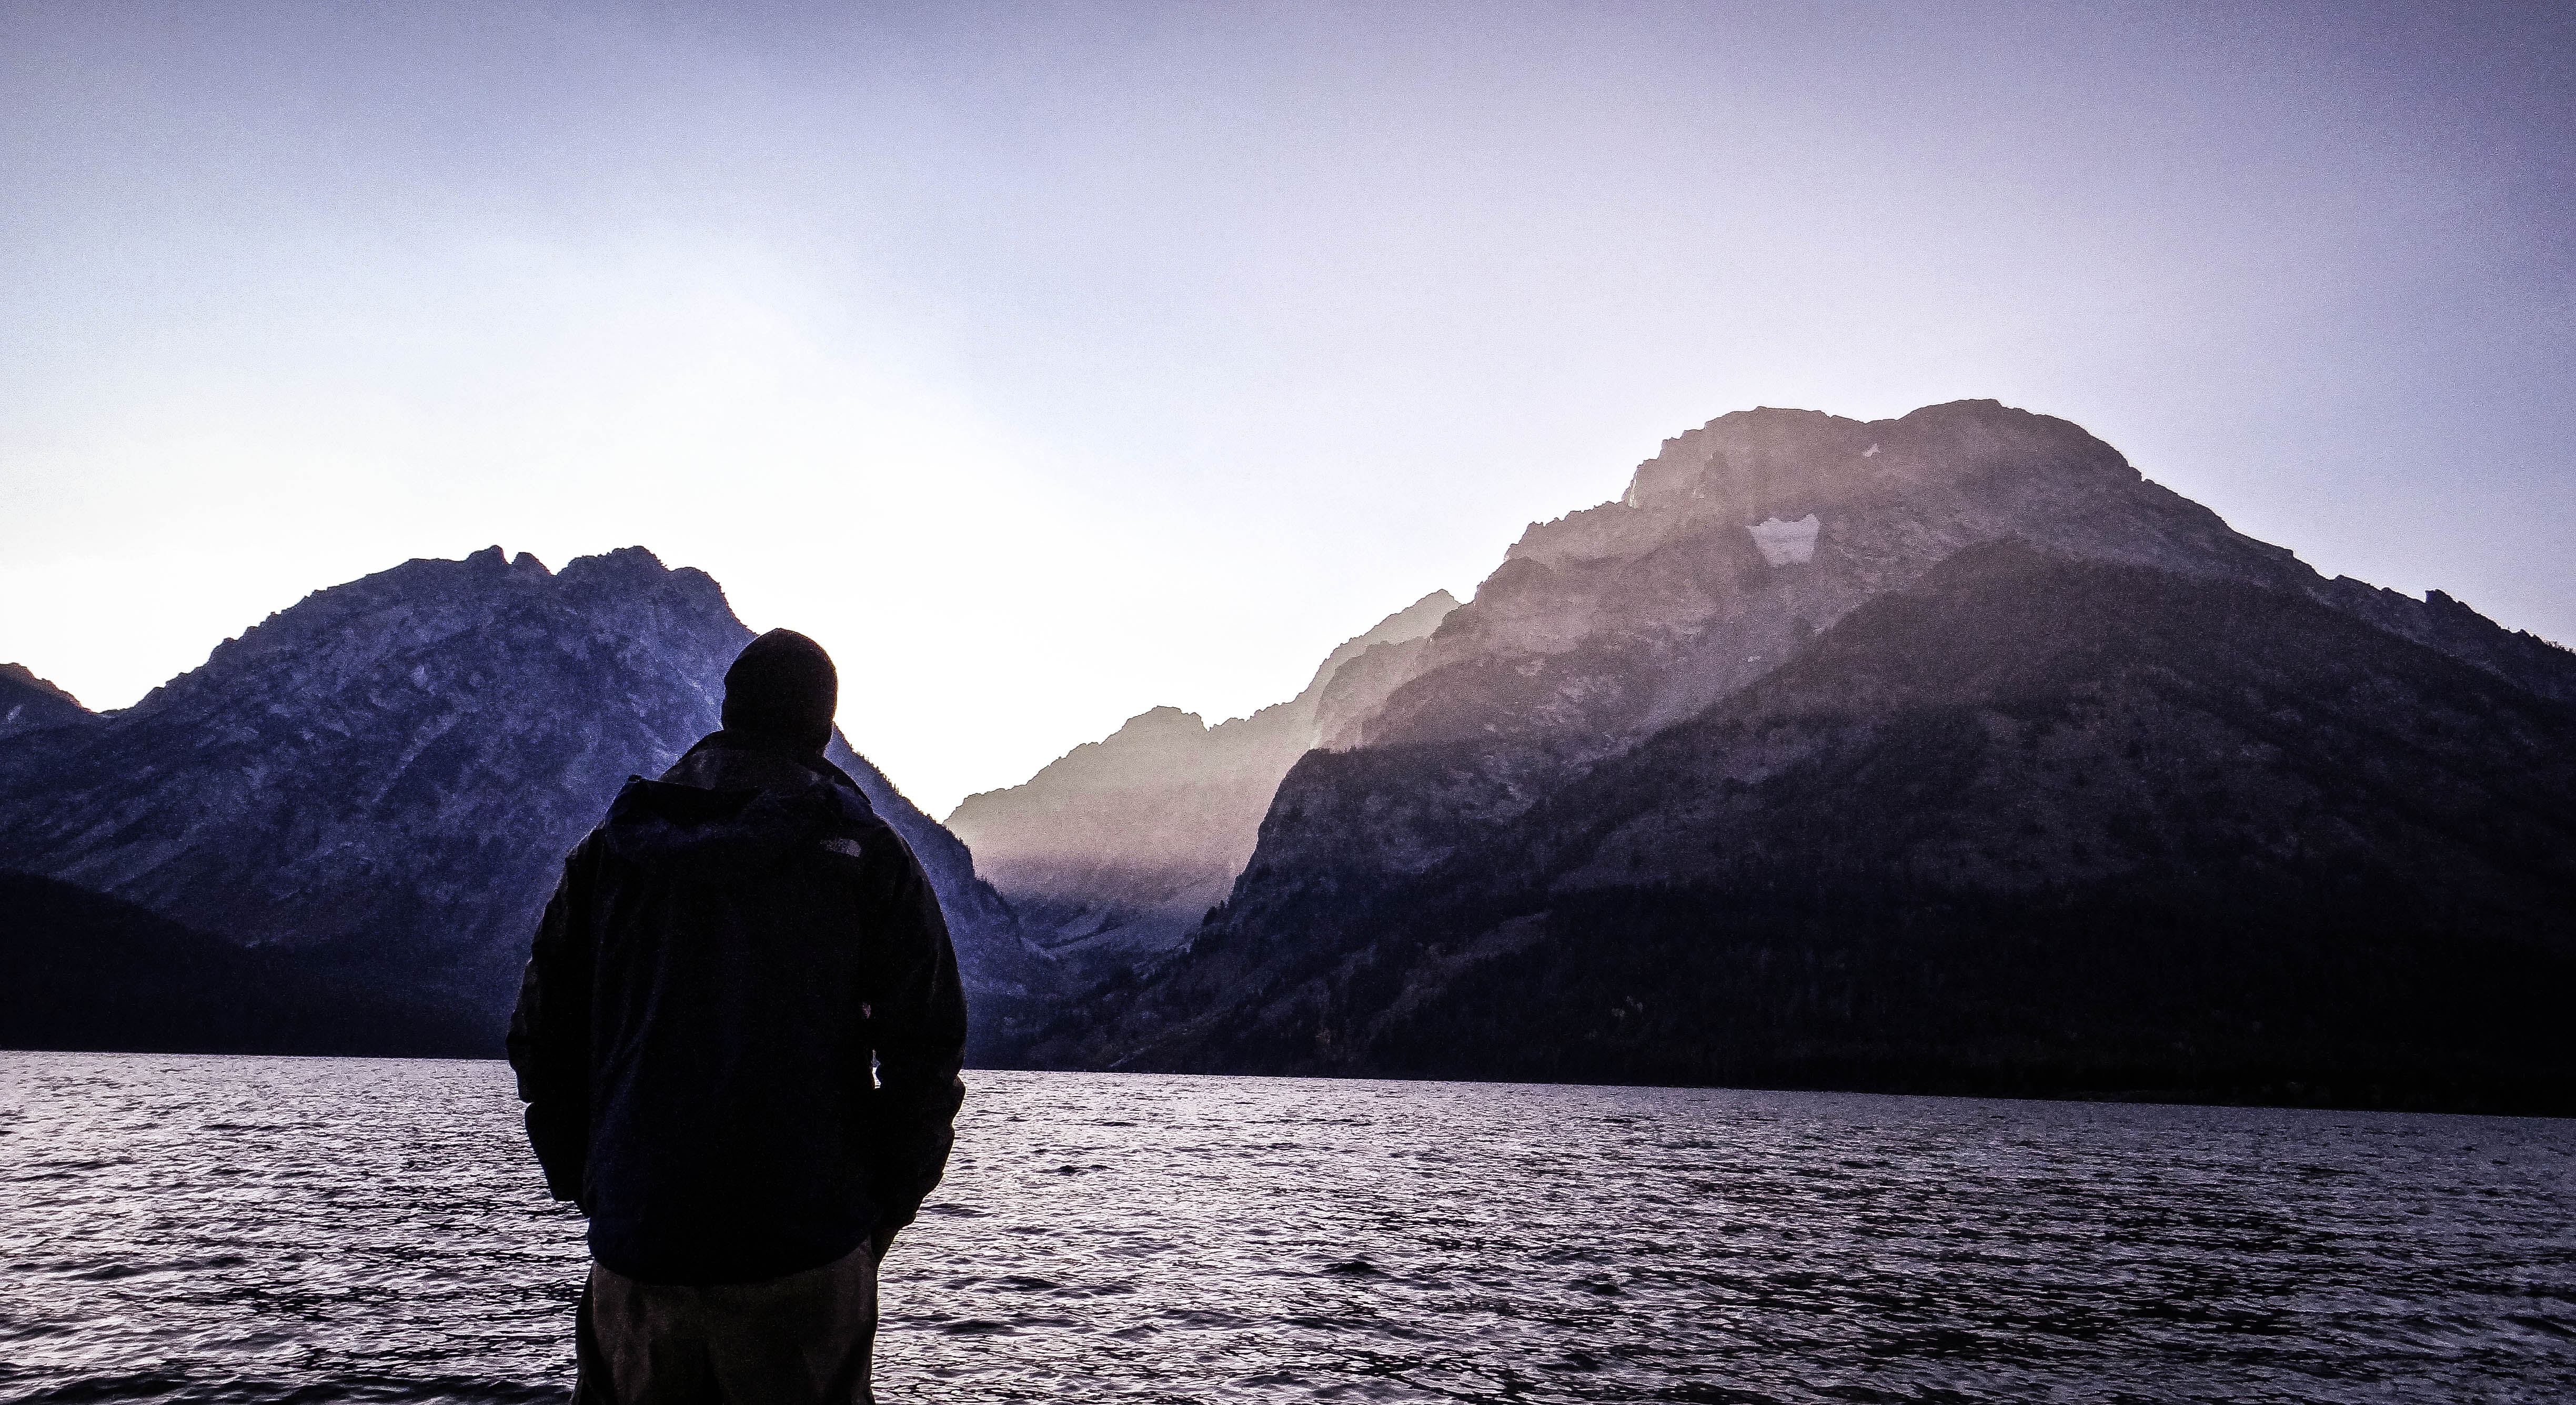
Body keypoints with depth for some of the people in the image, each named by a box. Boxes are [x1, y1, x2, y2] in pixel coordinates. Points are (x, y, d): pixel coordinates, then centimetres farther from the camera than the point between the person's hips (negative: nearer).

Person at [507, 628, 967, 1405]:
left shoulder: (609, 852, 6)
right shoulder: (868, 856, -3)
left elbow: (540, 1043, 9)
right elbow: (924, 1057, -7)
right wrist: (880, 1214, 5)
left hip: (635, 1255, 3)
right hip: (807, 1257, -3)